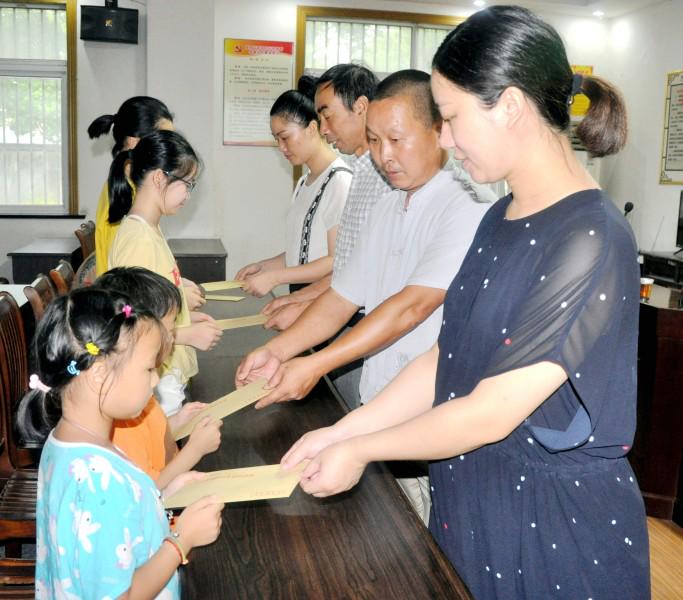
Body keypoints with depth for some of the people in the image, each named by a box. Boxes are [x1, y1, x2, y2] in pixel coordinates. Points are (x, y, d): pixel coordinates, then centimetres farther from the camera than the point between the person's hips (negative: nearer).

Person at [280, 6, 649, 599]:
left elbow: (491, 413, -23)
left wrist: (360, 450, -11)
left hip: (557, 528, -7)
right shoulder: (501, 219, 3)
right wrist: (342, 431, -1)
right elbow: (448, 358, 5)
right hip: (469, 498, 7)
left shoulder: (591, 239, -23)